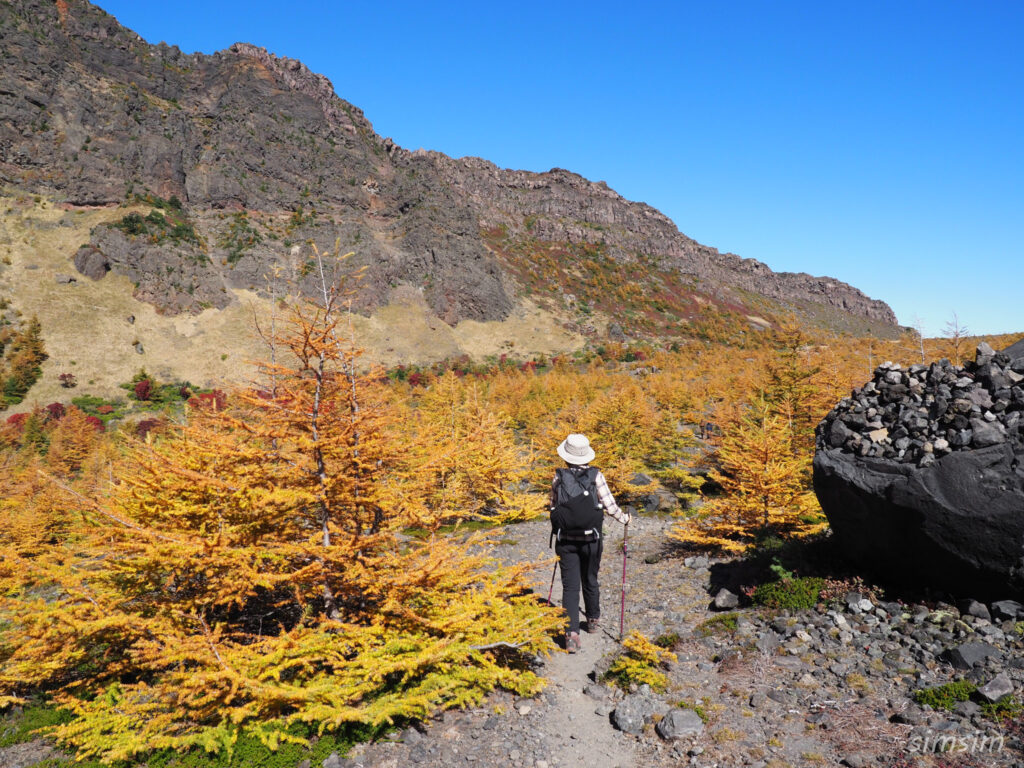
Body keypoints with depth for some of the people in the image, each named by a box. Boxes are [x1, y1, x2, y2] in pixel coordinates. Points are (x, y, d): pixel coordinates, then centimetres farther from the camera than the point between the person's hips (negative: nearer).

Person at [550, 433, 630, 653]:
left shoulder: (558, 478, -5)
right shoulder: (596, 476, -9)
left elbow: (553, 506, 7)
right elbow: (610, 506, -9)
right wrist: (624, 518, 11)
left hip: (565, 540, 0)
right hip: (591, 539, 1)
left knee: (570, 587, 3)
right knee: (590, 581, 21)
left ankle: (572, 633, -9)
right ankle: (593, 620, 41)